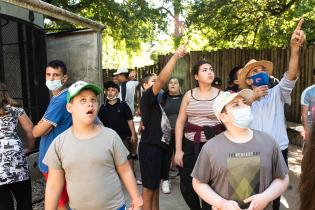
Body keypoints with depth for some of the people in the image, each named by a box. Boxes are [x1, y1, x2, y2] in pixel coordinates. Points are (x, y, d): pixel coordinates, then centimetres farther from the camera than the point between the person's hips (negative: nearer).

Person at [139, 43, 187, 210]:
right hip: (150, 147, -9)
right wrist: (176, 56, -28)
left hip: (160, 145, 9)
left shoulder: (155, 101, 15)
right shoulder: (147, 97, -12)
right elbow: (162, 79, -27)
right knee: (149, 187, 3)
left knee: (156, 184, 19)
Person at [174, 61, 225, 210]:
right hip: (190, 145, 2)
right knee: (186, 187, 7)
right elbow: (180, 122, 5)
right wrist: (178, 150, 0)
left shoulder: (221, 95, 1)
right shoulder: (189, 95, 4)